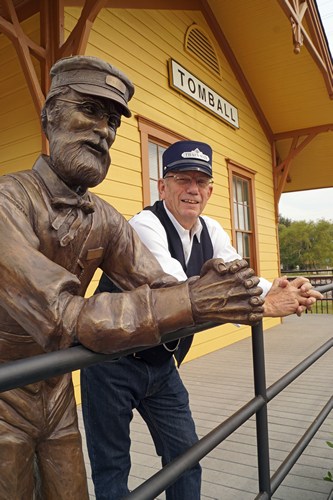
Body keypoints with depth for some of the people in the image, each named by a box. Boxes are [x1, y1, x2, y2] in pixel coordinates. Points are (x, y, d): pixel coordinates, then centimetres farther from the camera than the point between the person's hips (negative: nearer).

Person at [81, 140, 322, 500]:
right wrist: (265, 306, -35)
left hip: (161, 363, 7)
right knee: (112, 468, 9)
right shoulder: (145, 225, -23)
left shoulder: (211, 232, 1)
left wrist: (281, 289, -20)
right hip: (113, 363, -6)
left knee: (185, 453, 16)